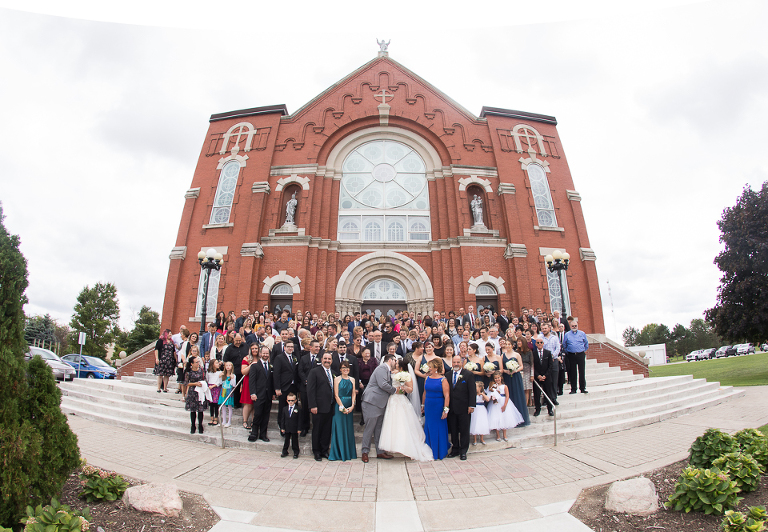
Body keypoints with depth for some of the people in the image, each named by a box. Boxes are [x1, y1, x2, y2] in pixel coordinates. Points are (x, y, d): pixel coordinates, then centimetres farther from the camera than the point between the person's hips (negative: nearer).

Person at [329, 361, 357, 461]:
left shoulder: (352, 379, 9)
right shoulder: (337, 379, -2)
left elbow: (353, 394, 5)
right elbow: (336, 395, -6)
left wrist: (352, 406, -9)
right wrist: (342, 407, -13)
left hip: (350, 407, 3)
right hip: (339, 406, -3)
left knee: (349, 429, 8)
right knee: (339, 428, 0)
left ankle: (349, 452, 19)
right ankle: (339, 453, 11)